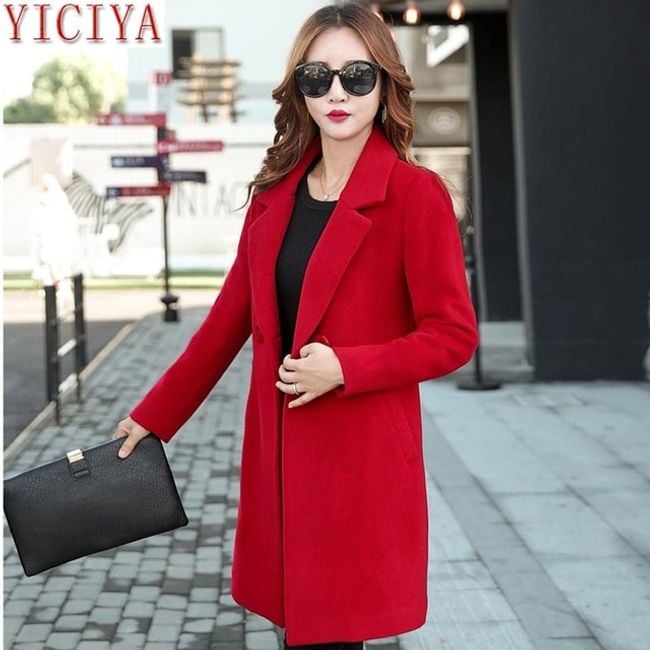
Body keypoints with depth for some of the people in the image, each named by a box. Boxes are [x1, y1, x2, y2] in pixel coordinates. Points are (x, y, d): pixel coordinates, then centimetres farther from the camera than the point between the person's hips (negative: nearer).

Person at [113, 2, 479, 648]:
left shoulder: (415, 194, -9)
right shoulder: (276, 191, 8)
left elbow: (453, 335, -8)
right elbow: (230, 318, 14)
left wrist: (344, 367, -19)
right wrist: (153, 417, 15)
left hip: (362, 457, -5)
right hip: (279, 453, 5)